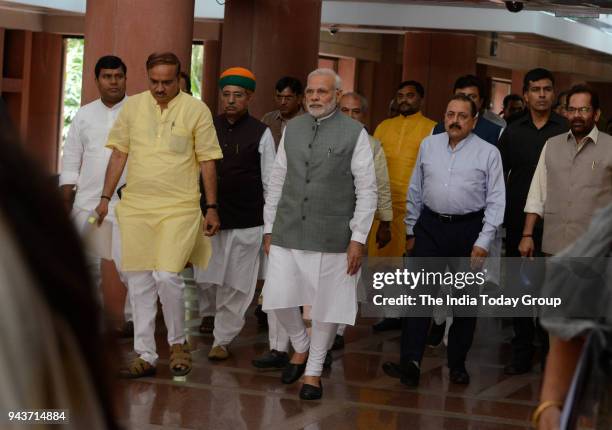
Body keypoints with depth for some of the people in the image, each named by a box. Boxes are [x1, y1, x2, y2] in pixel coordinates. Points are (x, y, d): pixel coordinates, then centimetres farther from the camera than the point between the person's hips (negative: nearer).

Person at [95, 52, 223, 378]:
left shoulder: (196, 110, -1)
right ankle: (145, 356, 13)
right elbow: (119, 154, 12)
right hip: (136, 207, 3)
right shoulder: (132, 106, 7)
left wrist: (212, 208, 0)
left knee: (167, 276, -15)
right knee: (139, 283, 5)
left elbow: (207, 163, 2)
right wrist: (106, 198, 8)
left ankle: (177, 343, 8)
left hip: (180, 208, -3)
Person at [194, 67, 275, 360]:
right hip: (209, 217, 2)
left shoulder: (261, 133, 0)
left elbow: (270, 181, 2)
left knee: (236, 286, 3)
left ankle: (223, 339, 14)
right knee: (205, 278, 2)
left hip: (247, 222, -2)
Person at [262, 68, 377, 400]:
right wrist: (269, 229, 11)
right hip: (287, 234, 3)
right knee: (278, 299, 0)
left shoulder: (354, 133, -4)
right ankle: (300, 348, 29)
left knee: (327, 306, 4)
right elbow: (277, 181, 13)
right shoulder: (292, 129, 8)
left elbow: (366, 190, -5)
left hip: (331, 236, -3)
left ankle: (314, 371, 23)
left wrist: (358, 238, -9)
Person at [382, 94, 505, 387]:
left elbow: (496, 201, -5)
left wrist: (483, 241, -11)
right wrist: (411, 230, 12)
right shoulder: (429, 145, 7)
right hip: (430, 226, 2)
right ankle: (410, 362, -10)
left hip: (468, 230, -2)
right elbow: (415, 191, 13)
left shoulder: (488, 153, -3)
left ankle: (458, 365, 20)